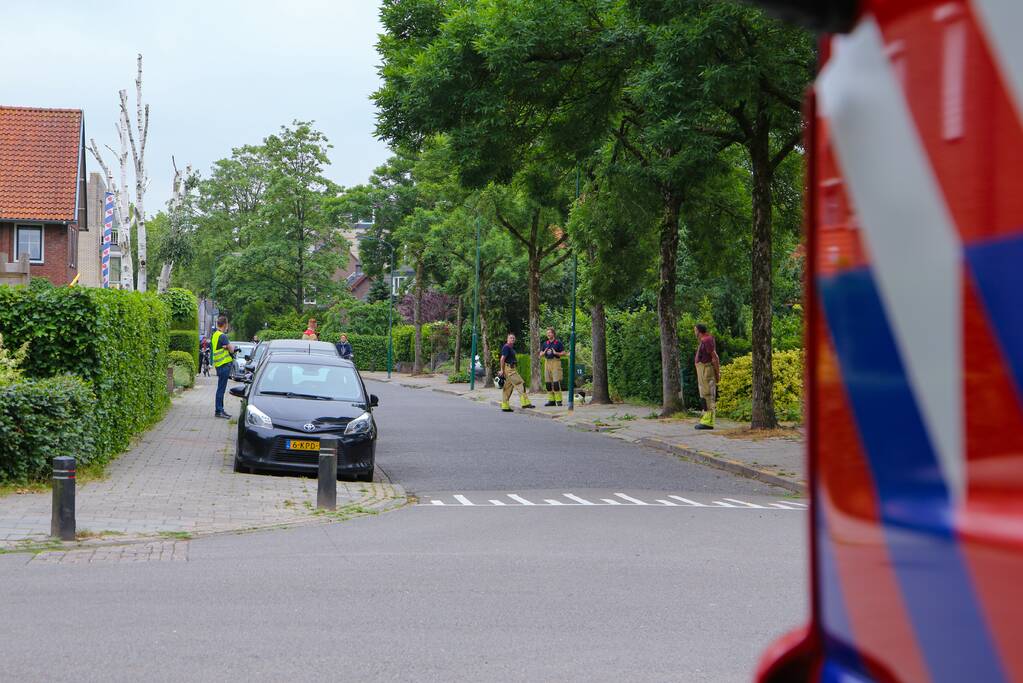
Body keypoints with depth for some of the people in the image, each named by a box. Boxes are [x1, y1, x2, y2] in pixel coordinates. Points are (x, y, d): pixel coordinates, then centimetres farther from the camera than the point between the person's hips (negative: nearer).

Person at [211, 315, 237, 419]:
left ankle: (220, 409, 20)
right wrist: (232, 346, 6)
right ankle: (218, 411, -6)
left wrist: (229, 347, 1)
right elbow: (231, 349, -15)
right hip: (224, 365, -10)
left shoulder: (215, 335, 15)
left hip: (219, 365, 10)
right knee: (221, 388, -7)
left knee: (221, 388, 14)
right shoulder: (222, 336, -16)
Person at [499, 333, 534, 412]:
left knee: (508, 388, 9)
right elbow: (502, 359, -17)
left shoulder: (511, 348, 20)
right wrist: (502, 370, -19)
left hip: (511, 368, 10)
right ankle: (525, 403, -15)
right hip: (508, 368, -10)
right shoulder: (506, 347, -11)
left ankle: (505, 406, 11)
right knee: (520, 383, -12)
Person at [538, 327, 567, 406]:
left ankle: (558, 400, -11)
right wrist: (544, 352, -6)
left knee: (556, 382, -13)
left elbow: (563, 353, 1)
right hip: (547, 362, 5)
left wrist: (556, 353, -14)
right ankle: (551, 400, 6)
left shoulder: (558, 343, 2)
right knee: (548, 382, 2)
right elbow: (540, 355, 16)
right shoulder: (545, 343, 15)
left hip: (556, 362, -5)